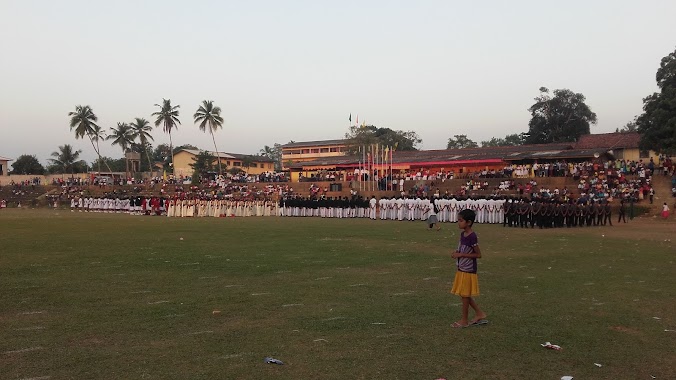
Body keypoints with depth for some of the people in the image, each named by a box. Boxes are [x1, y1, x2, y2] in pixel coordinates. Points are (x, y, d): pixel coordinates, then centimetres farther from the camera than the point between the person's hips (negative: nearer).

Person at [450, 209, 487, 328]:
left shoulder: (472, 237, -20)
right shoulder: (462, 234, 6)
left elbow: (478, 254, -19)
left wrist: (461, 255, -21)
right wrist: (456, 253, -1)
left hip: (468, 270, -9)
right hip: (461, 269, 9)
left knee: (465, 295, 3)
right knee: (464, 295, 15)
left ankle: (464, 320, 15)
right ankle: (479, 314, 27)